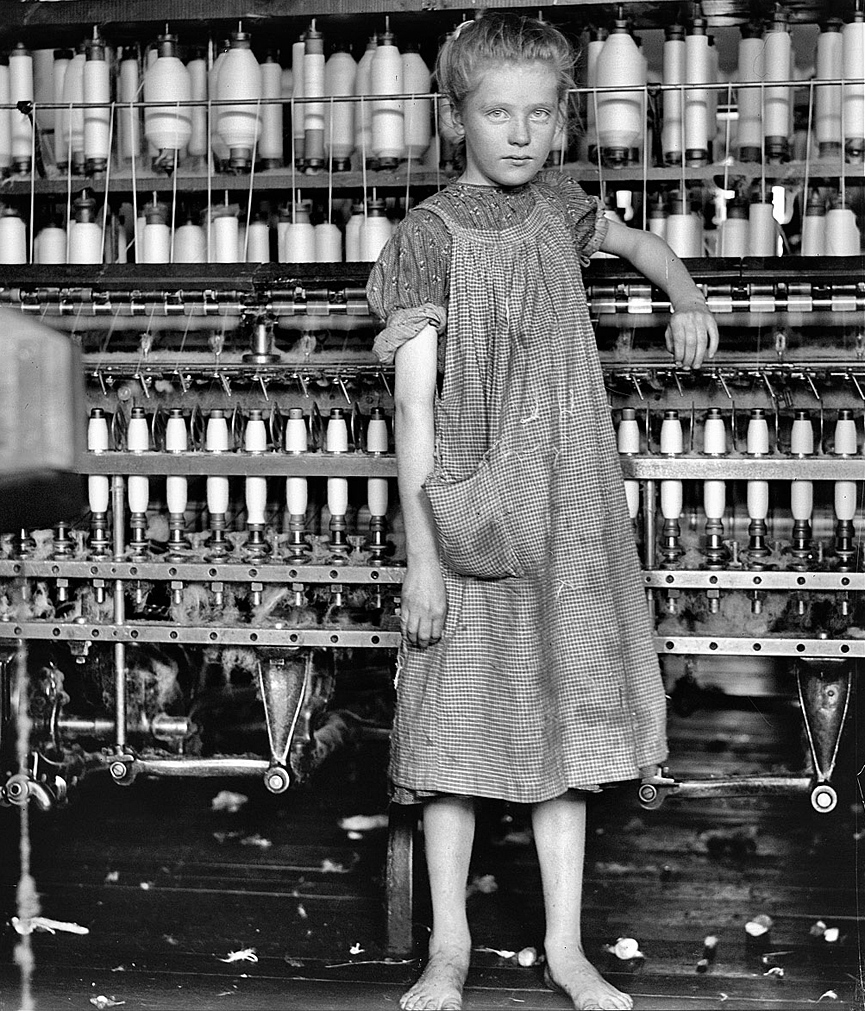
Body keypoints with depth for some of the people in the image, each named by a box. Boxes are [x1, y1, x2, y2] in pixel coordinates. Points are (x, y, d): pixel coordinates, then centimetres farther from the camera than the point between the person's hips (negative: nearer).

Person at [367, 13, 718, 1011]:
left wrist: (688, 300, 9)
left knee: (567, 718, 8)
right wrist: (420, 554, -16)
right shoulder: (429, 235, -9)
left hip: (571, 517, 4)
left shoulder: (557, 205, 6)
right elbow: (413, 401, -12)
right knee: (457, 724, 2)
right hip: (470, 517, -4)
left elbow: (638, 243, 29)